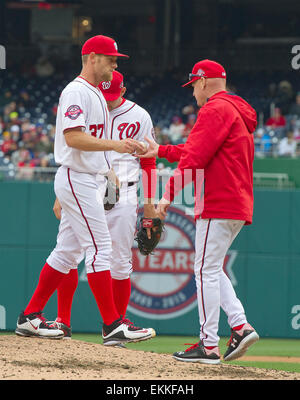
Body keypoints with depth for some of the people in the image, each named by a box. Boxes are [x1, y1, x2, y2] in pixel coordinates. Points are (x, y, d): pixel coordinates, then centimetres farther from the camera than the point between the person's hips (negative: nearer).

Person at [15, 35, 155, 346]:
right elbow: (73, 137, -24)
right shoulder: (77, 92, -14)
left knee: (68, 250, 11)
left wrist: (107, 170, 15)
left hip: (89, 180, 10)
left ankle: (30, 318, 15)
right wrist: (114, 145, -30)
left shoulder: (95, 94, 19)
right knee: (100, 248, -12)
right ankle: (113, 325, -12)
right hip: (76, 179, -10)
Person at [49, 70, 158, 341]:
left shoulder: (139, 118, 4)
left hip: (122, 195, -1)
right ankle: (63, 321, -3)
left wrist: (149, 203, 3)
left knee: (119, 261, 0)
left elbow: (148, 163, 8)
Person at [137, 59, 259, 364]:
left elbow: (195, 159, -18)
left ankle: (209, 345, -8)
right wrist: (160, 151, 35)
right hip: (239, 205, 10)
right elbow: (194, 152, 30)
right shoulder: (236, 111, 23)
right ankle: (240, 325, 4)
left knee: (207, 270, -8)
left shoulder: (215, 110, -10)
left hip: (219, 206, -10)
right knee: (210, 269, 15)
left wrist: (169, 193, -19)